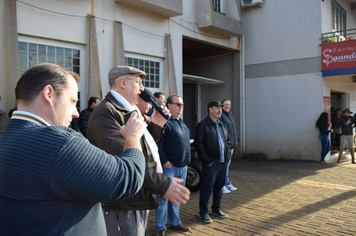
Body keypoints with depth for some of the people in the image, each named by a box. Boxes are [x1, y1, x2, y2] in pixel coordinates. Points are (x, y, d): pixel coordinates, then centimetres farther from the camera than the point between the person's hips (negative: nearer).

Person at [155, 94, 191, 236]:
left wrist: (187, 160, 15)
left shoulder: (182, 123, 17)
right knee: (163, 197, 1)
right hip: (169, 167, -8)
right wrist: (164, 162, -19)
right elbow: (158, 145, -18)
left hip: (183, 166, 8)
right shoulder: (164, 122, -11)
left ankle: (175, 222, 31)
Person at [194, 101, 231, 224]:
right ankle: (203, 212, 14)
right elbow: (198, 144, -14)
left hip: (223, 162, 7)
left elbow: (228, 141, 24)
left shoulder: (222, 125, 15)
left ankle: (216, 209, 31)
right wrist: (206, 160, -16)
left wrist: (228, 156, 12)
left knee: (219, 187, 16)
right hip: (210, 163, -7)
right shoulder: (202, 125, -9)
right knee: (207, 188, 0)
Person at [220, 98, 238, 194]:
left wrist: (237, 138, 16)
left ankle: (227, 183, 25)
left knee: (227, 163, 15)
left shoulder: (231, 115, 16)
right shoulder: (220, 115, -12)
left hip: (231, 143, 9)